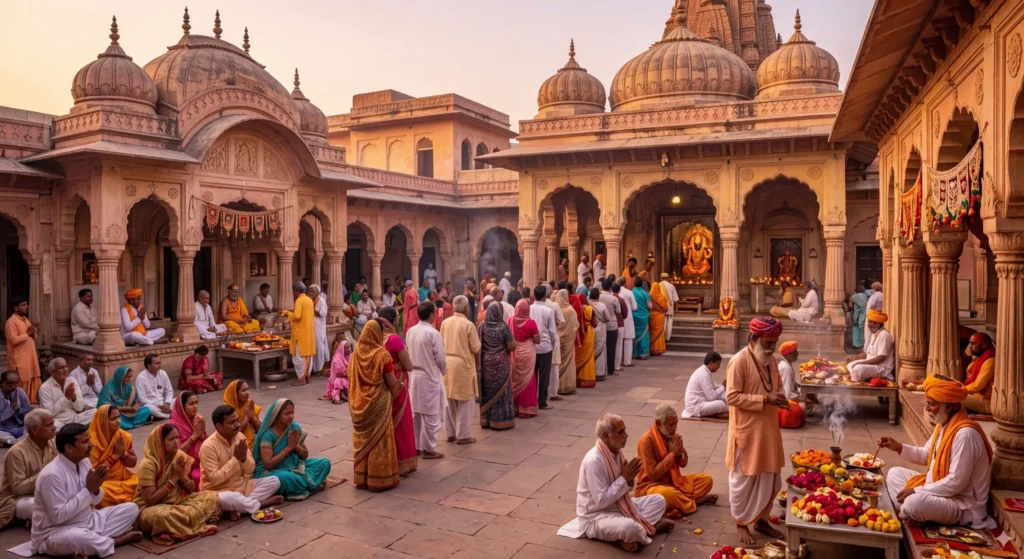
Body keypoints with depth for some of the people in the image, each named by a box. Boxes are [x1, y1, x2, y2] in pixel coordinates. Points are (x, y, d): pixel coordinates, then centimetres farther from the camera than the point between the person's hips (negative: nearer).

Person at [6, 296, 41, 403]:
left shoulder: (25, 319, 13)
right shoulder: (11, 321, -14)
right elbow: (13, 340, -23)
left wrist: (34, 332, 0)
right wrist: (27, 333, -17)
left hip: (30, 357, 8)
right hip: (19, 359, -8)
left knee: (33, 382, 12)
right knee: (22, 384, -3)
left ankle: (32, 401, 21)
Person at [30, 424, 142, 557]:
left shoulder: (84, 461, 0)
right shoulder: (52, 474, -24)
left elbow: (95, 501, 9)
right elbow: (58, 516, -25)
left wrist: (96, 488, -15)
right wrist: (88, 489, -24)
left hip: (87, 521, 8)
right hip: (54, 533, -8)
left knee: (131, 508, -1)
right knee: (79, 537, -41)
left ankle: (95, 540, -15)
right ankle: (116, 540, -11)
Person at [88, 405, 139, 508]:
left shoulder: (123, 436, 0)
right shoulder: (92, 441, -14)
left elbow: (133, 463, 8)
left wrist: (123, 453, -12)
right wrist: (115, 456, -19)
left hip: (123, 478, 4)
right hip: (102, 482, -4)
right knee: (104, 493, -36)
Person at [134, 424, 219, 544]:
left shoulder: (180, 456, -3)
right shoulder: (148, 464, -19)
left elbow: (192, 489, 5)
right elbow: (150, 500, -22)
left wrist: (182, 476, -17)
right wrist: (174, 478, -22)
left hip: (178, 501, 6)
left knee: (213, 497, -14)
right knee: (161, 515, -42)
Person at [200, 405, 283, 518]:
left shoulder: (240, 437, 1)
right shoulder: (209, 446, -18)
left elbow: (250, 470, 4)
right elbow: (214, 479, -23)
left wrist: (244, 458, -18)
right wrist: (236, 458, -23)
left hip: (242, 486, 7)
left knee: (274, 481, -10)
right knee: (225, 499, -41)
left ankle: (241, 505, -21)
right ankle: (263, 502, -19)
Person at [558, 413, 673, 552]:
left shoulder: (616, 452, 1)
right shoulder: (593, 460, -26)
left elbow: (622, 489, 11)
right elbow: (601, 501, -26)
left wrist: (630, 478, -12)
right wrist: (624, 479, -22)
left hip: (619, 506, 9)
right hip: (596, 516, -9)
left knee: (658, 500, 5)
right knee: (631, 528, -37)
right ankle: (644, 525, -6)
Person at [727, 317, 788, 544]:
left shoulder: (770, 359, 6)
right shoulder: (739, 361, -18)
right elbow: (731, 396, -21)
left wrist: (780, 396, -5)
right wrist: (765, 399, -24)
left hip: (768, 429, 8)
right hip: (747, 431, -7)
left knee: (769, 478, 17)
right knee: (744, 479, 7)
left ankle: (760, 519, 33)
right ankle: (741, 523, 22)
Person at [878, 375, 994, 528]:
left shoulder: (965, 434, -27)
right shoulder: (943, 424, 3)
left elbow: (956, 483, -28)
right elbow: (926, 455, 18)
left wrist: (917, 491, -23)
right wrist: (899, 447, 2)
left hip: (963, 505, -10)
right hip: (940, 488, 10)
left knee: (915, 503, -35)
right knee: (895, 473, 15)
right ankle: (904, 515, -1)